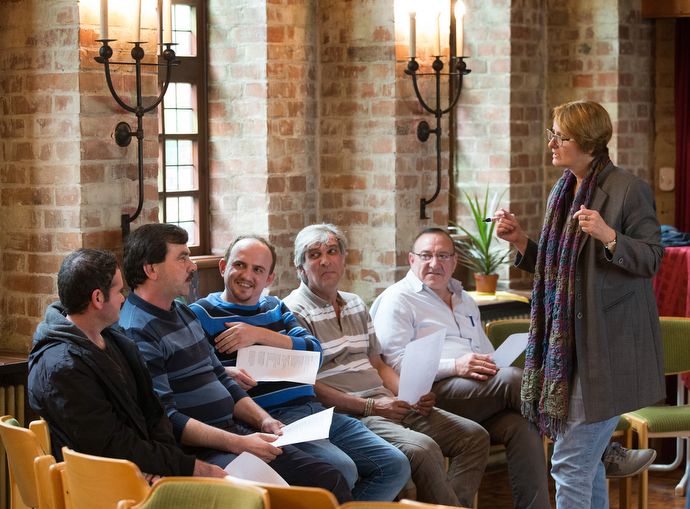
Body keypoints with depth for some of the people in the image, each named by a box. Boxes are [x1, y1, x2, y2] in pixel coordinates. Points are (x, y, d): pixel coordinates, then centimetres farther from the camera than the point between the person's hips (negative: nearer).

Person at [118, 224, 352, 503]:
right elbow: (166, 419, -18)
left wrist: (262, 419, 9)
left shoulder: (184, 313, 20)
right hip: (195, 450, -9)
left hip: (233, 433, 9)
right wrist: (236, 443, -20)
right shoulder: (136, 332, -11)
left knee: (330, 479, -4)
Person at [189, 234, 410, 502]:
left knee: (395, 466, -3)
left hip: (313, 409, 7)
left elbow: (315, 353, 7)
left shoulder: (276, 308, 22)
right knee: (342, 470, -31)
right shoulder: (202, 314, 4)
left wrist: (261, 335, -6)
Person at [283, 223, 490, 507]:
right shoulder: (293, 311, -4)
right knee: (422, 449, -32)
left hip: (385, 403, 8)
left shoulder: (356, 305, 21)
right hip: (347, 414, -8)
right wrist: (369, 406, -18)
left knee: (474, 436, -5)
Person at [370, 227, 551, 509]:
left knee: (523, 427, -27)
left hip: (483, 395, 6)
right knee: (512, 378, -28)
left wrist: (490, 367, 6)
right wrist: (454, 367, -19)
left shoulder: (465, 301, 30)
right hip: (433, 393, -6)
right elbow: (394, 362, -8)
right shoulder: (398, 299, 6)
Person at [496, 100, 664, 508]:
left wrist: (608, 236, -28)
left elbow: (652, 259, -12)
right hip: (566, 343, 8)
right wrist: (521, 241, 7)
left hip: (608, 347, -8)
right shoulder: (562, 193, 15)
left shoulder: (629, 190, -10)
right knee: (586, 463, 16)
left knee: (570, 462, -9)